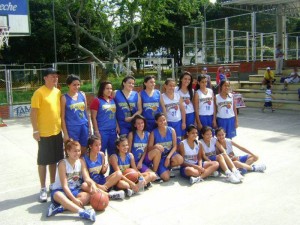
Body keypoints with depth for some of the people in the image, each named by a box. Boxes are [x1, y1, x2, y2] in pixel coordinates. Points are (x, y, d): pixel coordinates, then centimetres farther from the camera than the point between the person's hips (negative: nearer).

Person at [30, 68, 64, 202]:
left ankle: (53, 184, 29)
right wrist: (35, 130, -16)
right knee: (43, 161, 4)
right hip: (44, 133, -6)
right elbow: (33, 112, -13)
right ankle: (43, 188, 14)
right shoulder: (39, 93, -12)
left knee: (54, 160, 15)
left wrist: (61, 127, 14)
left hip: (57, 132, 6)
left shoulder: (58, 92, 8)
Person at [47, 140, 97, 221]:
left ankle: (60, 207, -35)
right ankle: (82, 212, -56)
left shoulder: (81, 162, -1)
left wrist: (92, 183, -33)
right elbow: (64, 185, -20)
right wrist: (74, 199, -28)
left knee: (87, 196, -27)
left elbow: (87, 178, -9)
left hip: (74, 190, 5)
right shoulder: (63, 163, -16)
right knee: (58, 195, -40)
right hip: (60, 190, -4)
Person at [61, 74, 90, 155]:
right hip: (72, 128, -4)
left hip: (84, 126, 4)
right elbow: (62, 117, -4)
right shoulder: (64, 98, -5)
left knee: (84, 151, 10)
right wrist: (65, 133, -7)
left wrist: (89, 127, 11)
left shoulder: (82, 94, 6)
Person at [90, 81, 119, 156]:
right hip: (102, 131, -5)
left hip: (113, 130, 5)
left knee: (112, 152, 13)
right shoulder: (97, 101, -6)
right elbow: (93, 118, -8)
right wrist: (96, 131, -12)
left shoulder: (113, 100, 10)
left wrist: (117, 126, 8)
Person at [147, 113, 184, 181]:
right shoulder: (153, 133, -7)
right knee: (166, 177, -21)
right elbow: (149, 148, -8)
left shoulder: (171, 130, -3)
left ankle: (168, 167, 0)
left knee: (180, 160, -32)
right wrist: (156, 146, -31)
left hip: (170, 154, 2)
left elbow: (175, 146, -4)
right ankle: (159, 171, 15)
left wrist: (168, 157, -18)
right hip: (160, 157, -2)